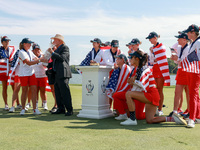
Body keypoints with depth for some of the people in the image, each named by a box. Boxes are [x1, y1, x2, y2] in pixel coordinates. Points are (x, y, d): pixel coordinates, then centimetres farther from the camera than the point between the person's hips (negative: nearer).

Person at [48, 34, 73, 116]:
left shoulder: (65, 48, -3)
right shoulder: (57, 49, 22)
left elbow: (62, 58, -18)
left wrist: (52, 52, -12)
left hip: (63, 73, -9)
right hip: (57, 74, 9)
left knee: (65, 92, -9)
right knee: (58, 92, 9)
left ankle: (69, 110, -3)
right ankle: (61, 109, 16)